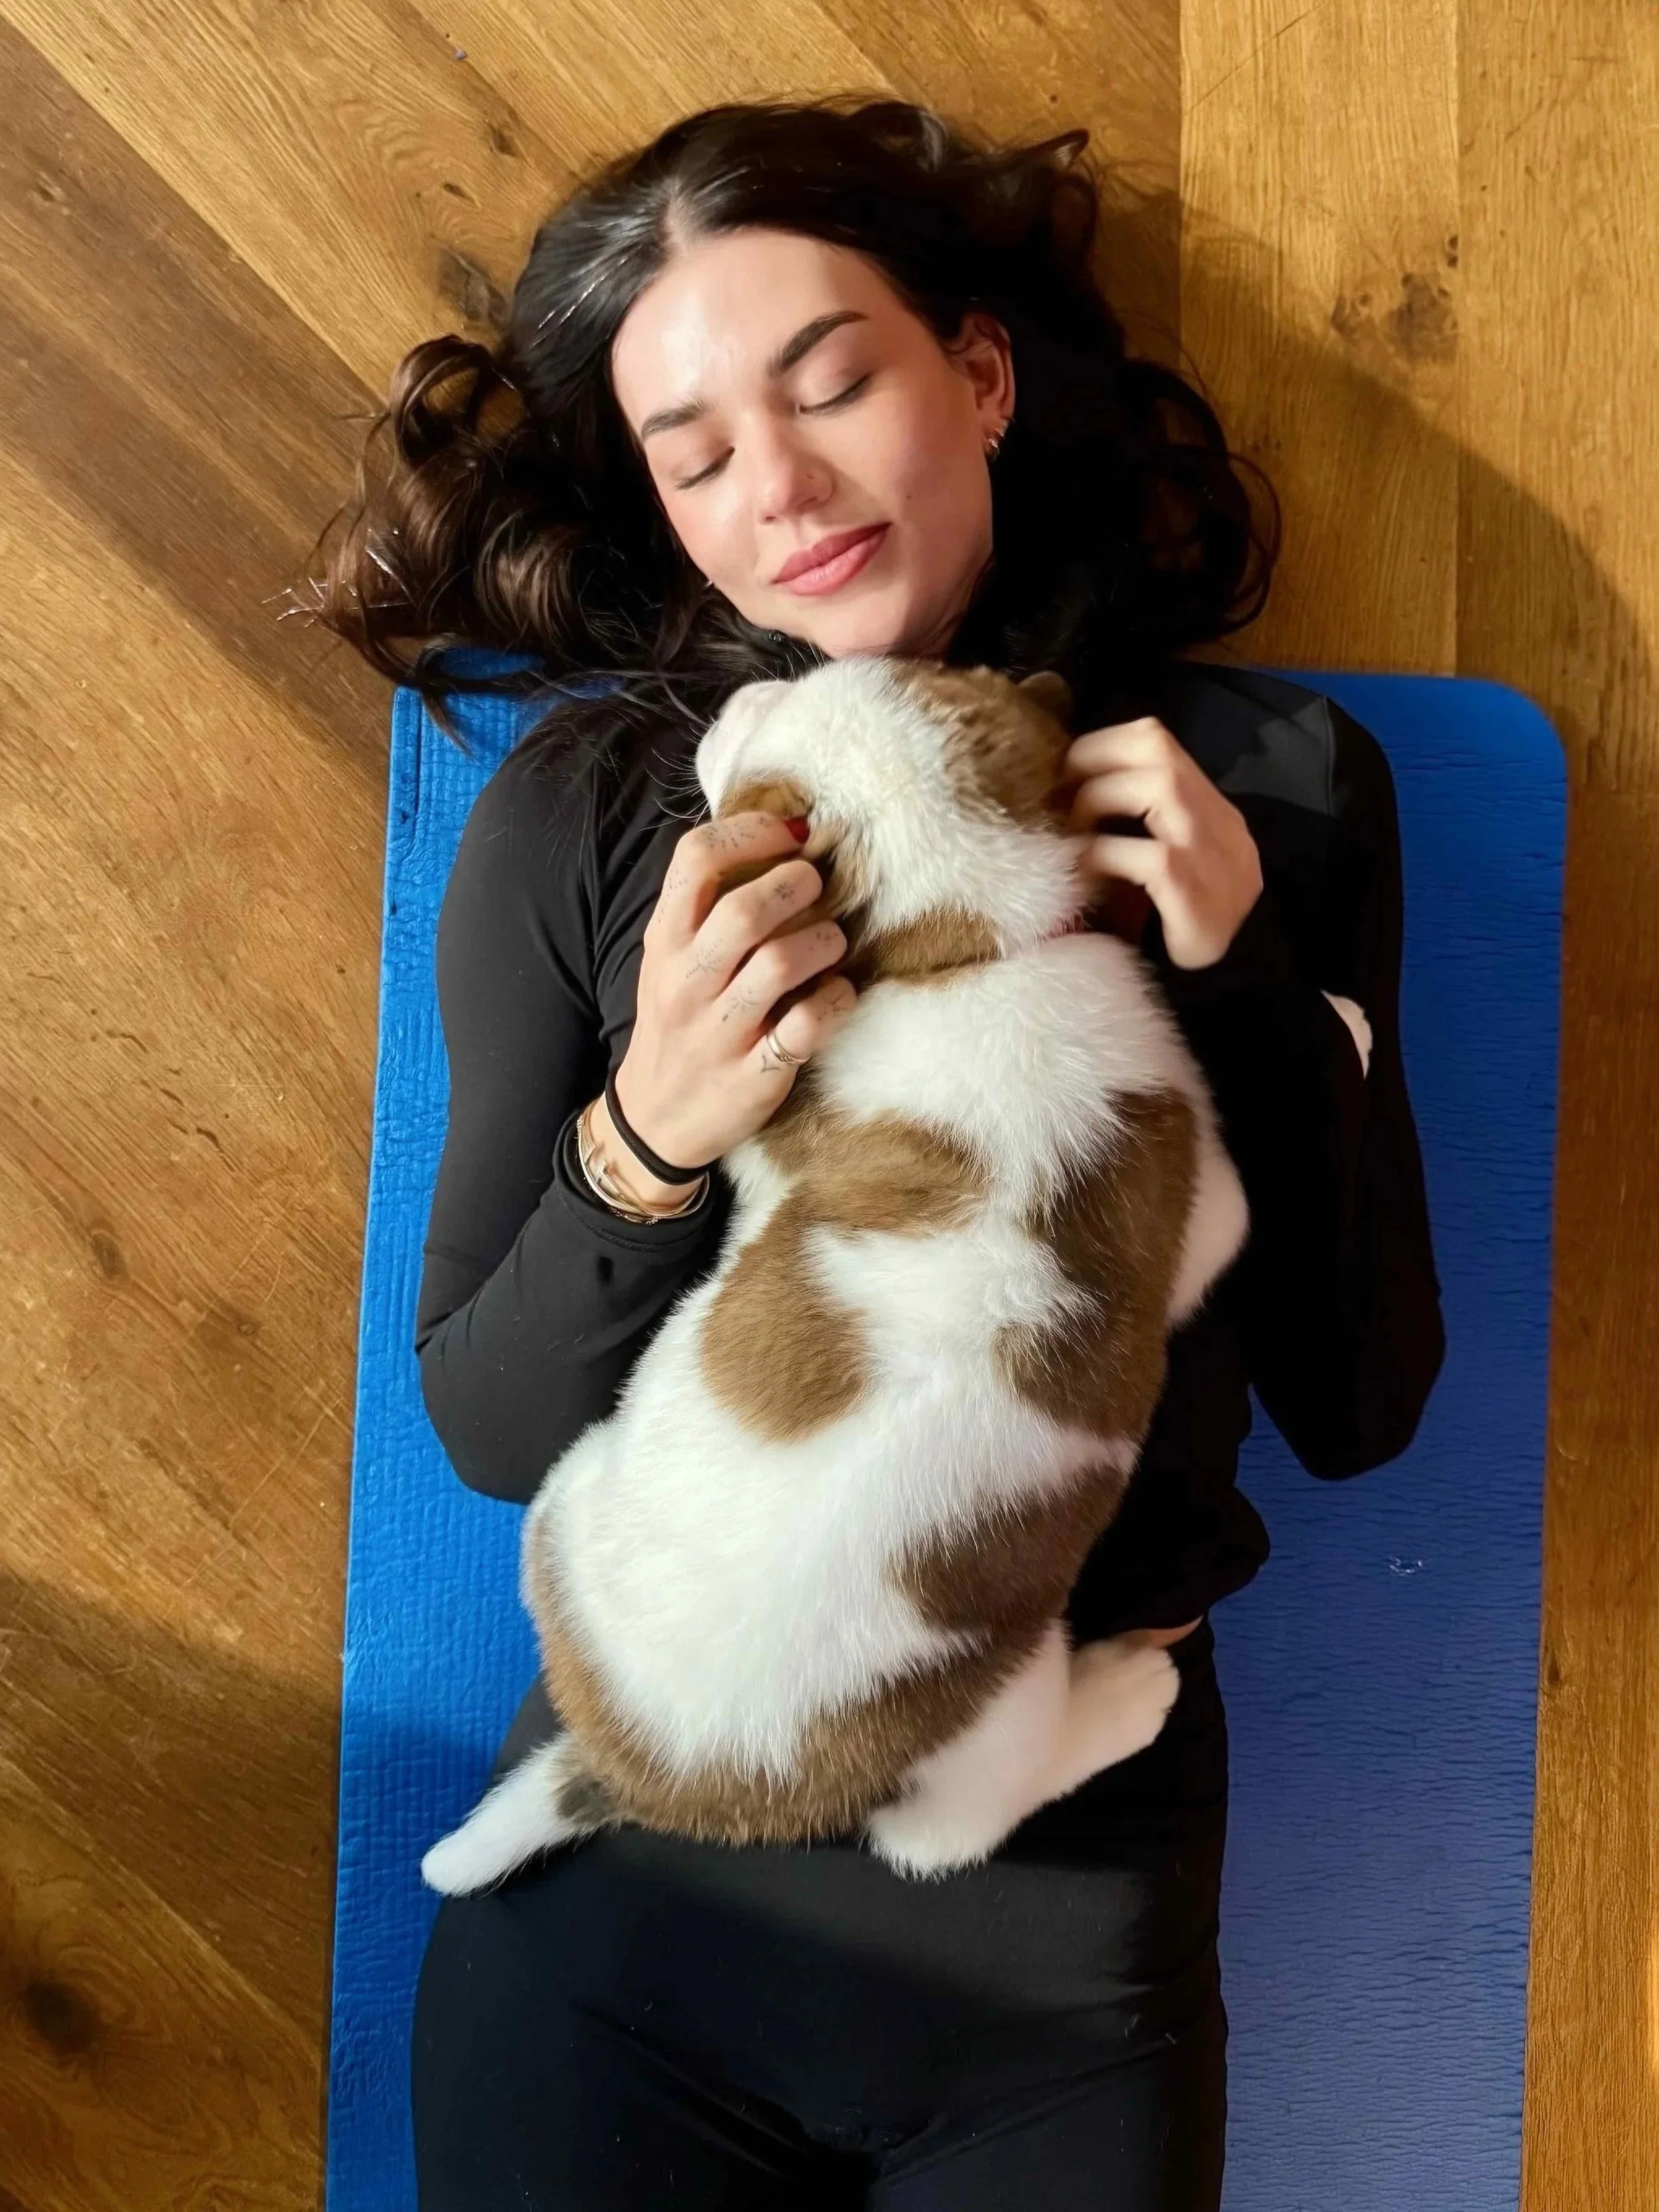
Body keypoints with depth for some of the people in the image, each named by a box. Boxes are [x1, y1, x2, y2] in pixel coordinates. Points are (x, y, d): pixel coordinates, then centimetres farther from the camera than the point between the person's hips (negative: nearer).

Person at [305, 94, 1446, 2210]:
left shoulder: (1269, 782, -4)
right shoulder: (583, 807, -6)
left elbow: (1360, 1401, -2)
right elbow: (487, 1423, -3)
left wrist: (1245, 985, -15)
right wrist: (646, 1146, -22)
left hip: (1076, 1876, 1)